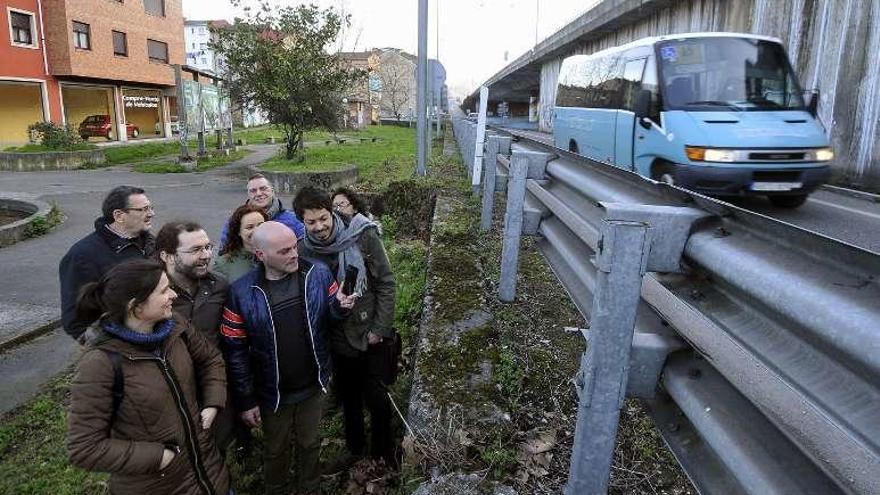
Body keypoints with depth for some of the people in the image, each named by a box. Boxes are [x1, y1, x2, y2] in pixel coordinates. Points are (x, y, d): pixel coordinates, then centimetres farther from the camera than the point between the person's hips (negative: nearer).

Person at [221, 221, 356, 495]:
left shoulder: (318, 274, -13)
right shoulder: (241, 293, -18)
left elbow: (331, 313, 3)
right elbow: (236, 352, -11)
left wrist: (340, 305, -22)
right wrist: (246, 401, -8)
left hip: (313, 386, 1)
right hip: (272, 393, -1)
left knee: (310, 444, 23)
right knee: (276, 451, 22)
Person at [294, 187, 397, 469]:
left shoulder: (363, 237, -17)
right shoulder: (304, 250, -9)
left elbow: (385, 284, -12)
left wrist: (380, 329, -12)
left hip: (373, 337, -3)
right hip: (339, 339, 3)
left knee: (377, 399, 8)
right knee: (349, 398, 21)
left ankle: (382, 450, 34)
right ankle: (355, 448, 44)